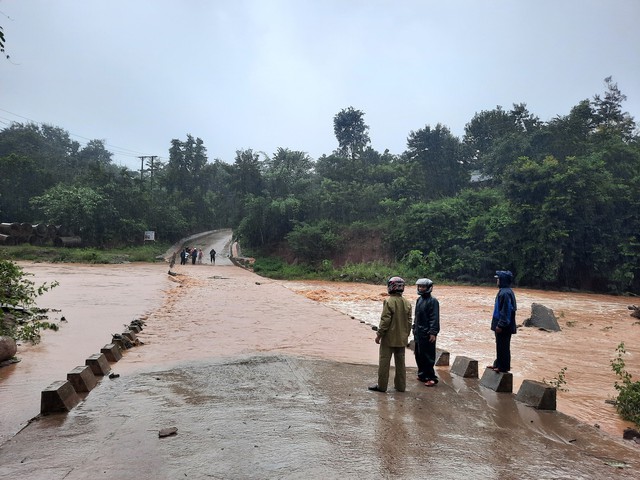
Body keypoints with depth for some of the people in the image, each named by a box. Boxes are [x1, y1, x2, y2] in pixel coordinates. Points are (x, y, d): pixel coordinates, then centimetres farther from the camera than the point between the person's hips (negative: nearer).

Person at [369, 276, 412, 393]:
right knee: (400, 362, 14)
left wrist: (379, 334, -9)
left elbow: (385, 320, -17)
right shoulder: (407, 303, 3)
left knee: (384, 362, 3)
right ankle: (400, 386, 21)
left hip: (389, 338, -6)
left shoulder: (389, 302, -16)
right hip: (401, 339, 6)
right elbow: (409, 321, 8)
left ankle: (381, 385, 8)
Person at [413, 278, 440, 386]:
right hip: (418, 333, 8)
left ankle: (432, 378, 2)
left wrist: (433, 333, -20)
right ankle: (422, 374, 24)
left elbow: (434, 318, -15)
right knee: (419, 355, 13)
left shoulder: (433, 301, -11)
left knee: (428, 357, -5)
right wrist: (414, 328, 19)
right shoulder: (419, 299, 14)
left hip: (427, 334, -8)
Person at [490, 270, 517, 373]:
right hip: (502, 325, 10)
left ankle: (503, 367, 10)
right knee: (500, 345, 18)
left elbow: (506, 311, -24)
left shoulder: (505, 293, -22)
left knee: (503, 346, 0)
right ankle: (498, 364, 29)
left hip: (504, 326, -10)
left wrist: (500, 325, -22)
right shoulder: (504, 291, 10)